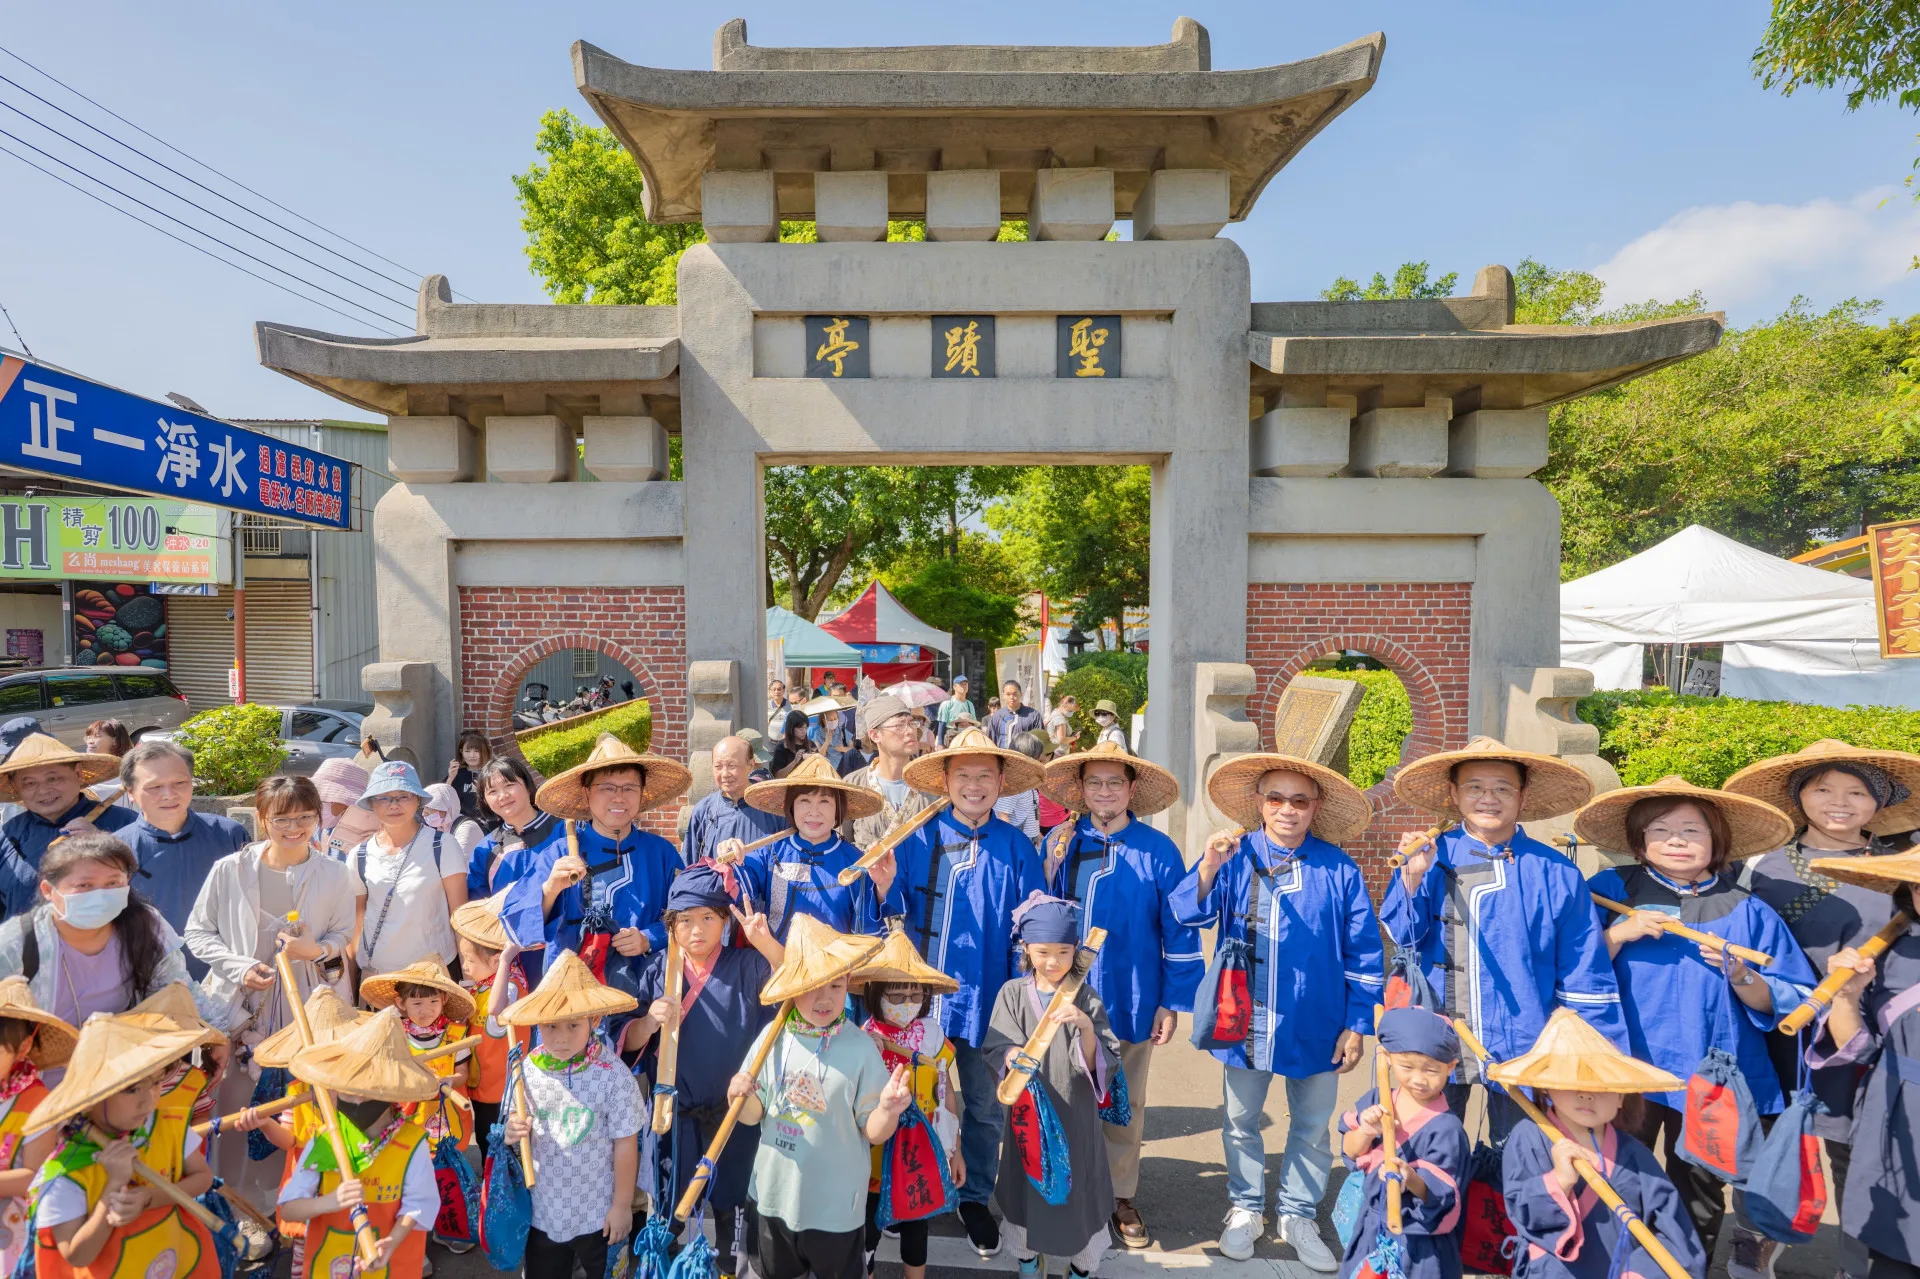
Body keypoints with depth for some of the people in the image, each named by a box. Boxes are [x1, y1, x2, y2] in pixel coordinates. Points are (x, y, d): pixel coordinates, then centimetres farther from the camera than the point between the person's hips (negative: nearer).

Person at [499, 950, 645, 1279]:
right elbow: (519, 1123, 3)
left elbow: (625, 1144, -16)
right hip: (543, 1207, 3)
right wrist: (513, 1130, -20)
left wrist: (622, 1204, -10)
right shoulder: (528, 1070, -12)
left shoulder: (613, 1074, -23)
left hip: (598, 1211, -3)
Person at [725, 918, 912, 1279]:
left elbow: (873, 1133, -12)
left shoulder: (860, 1048, -18)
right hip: (776, 1194, 3)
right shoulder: (774, 1036, -10)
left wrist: (887, 1110, -33)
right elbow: (752, 1115, -1)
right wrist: (739, 1096, -23)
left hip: (836, 1205, -3)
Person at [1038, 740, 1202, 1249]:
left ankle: (1121, 1198, 35)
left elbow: (1179, 932, -6)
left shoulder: (1158, 851, -10)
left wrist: (1172, 1002, -6)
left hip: (1130, 1001, -1)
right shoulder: (1059, 843, -3)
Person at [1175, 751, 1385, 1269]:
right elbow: (1189, 916, -19)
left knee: (1312, 1129, 17)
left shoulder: (1338, 868, -8)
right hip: (1244, 1020, 0)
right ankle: (1246, 1208, 40)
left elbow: (1363, 953, -2)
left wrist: (1357, 1024, -3)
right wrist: (1208, 868, -37)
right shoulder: (1237, 856, -9)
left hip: (1315, 1026, 0)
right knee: (1240, 1122, 18)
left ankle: (1296, 1215, 39)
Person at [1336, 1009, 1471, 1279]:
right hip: (1371, 1228, 5)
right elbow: (1350, 1152, 0)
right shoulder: (1376, 1101, -6)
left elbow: (1440, 1196, -21)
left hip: (1418, 1244, -5)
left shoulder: (1446, 1129, -21)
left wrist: (1412, 1180, -40)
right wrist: (1366, 1132, -19)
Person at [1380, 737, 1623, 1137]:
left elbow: (1584, 973, 1)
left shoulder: (1555, 873, -4)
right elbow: (1405, 937, -8)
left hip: (1522, 1042, 0)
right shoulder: (1433, 857, -4)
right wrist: (1412, 877, -23)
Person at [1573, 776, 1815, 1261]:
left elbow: (1785, 1004, 3)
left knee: (1700, 1202, 16)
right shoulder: (1611, 891, -2)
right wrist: (1620, 933, -18)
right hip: (1627, 1071, -1)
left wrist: (1741, 977, -16)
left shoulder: (1746, 910, 2)